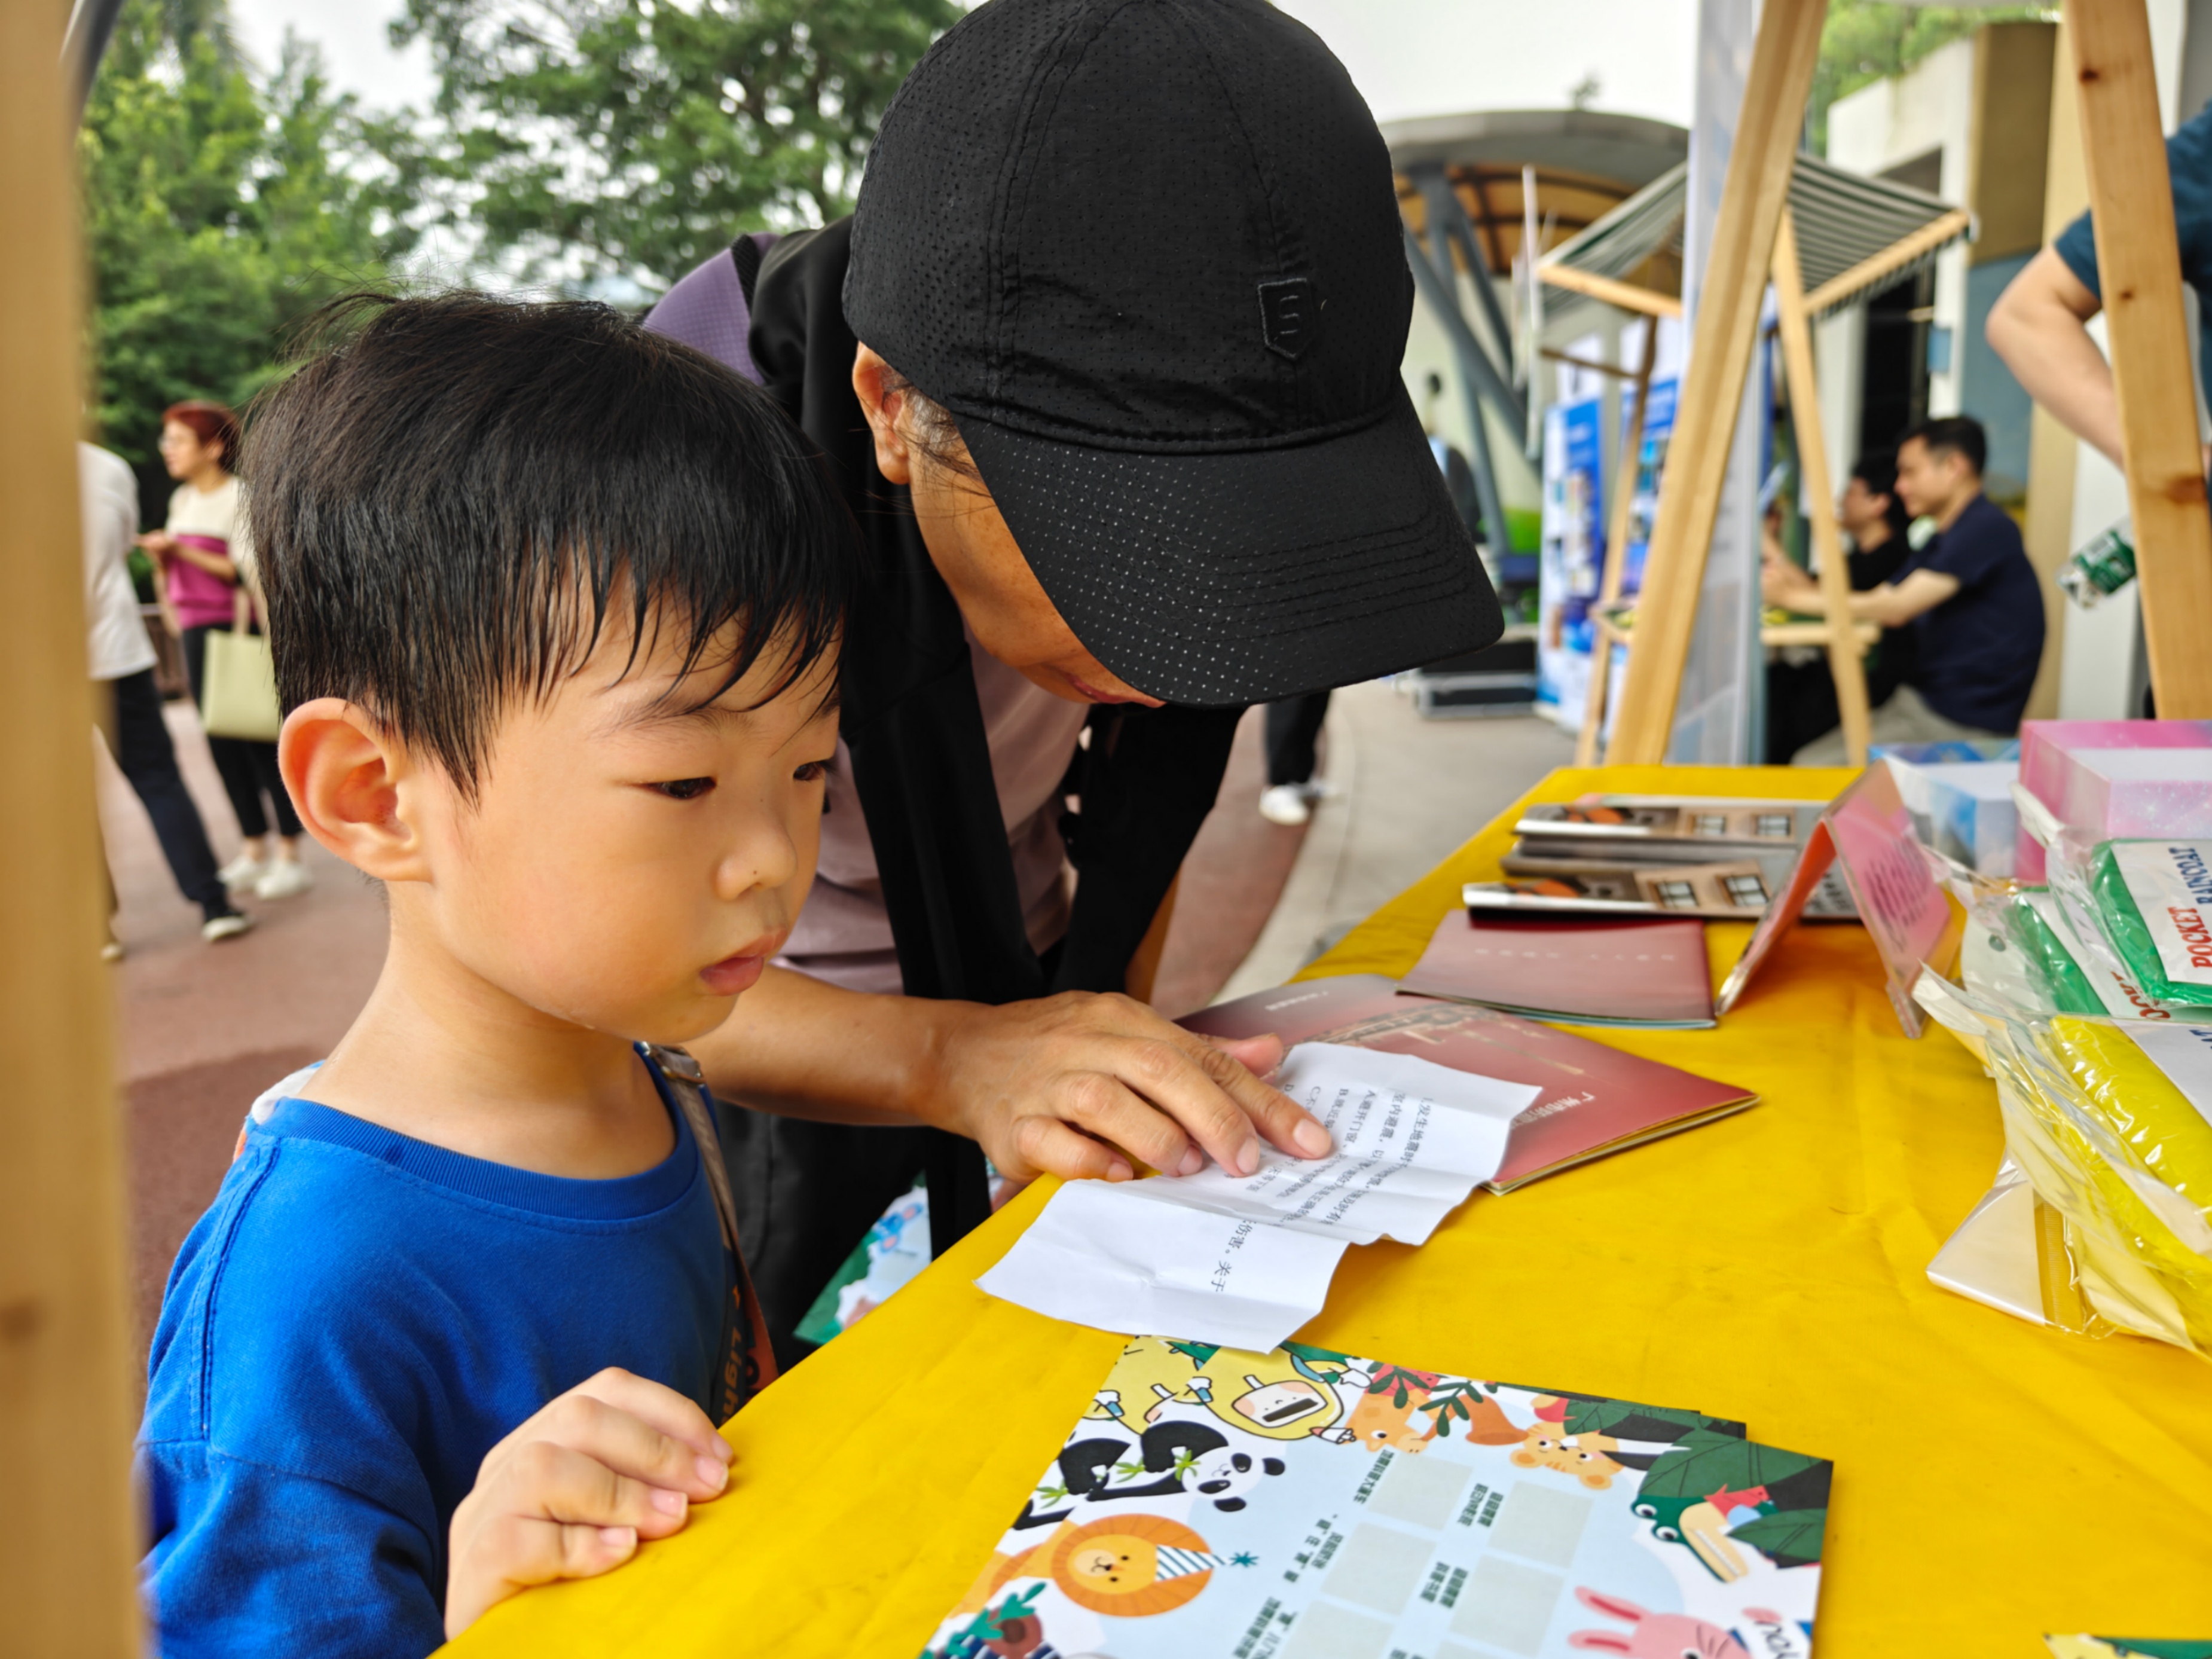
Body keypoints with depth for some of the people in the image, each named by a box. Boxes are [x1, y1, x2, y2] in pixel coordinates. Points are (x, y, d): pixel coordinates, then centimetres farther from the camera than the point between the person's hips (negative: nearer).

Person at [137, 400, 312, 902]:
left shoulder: (239, 497, -8)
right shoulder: (183, 498, 15)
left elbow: (245, 572, -15)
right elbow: (178, 569, 20)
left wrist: (181, 551, -19)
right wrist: (162, 554, 0)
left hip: (236, 628, -8)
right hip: (196, 629, 8)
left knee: (259, 738, -6)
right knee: (222, 744, 8)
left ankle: (289, 856, -1)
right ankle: (255, 848, 17)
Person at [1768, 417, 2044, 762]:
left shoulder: (1987, 529, -15)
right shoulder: (1943, 541, 19)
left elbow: (1896, 608, -19)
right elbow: (1876, 602, 12)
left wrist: (1796, 598, -14)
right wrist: (1809, 587, -6)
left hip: (1965, 728, -10)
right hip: (1922, 704, 10)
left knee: (1815, 768, -19)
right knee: (1809, 759, -1)